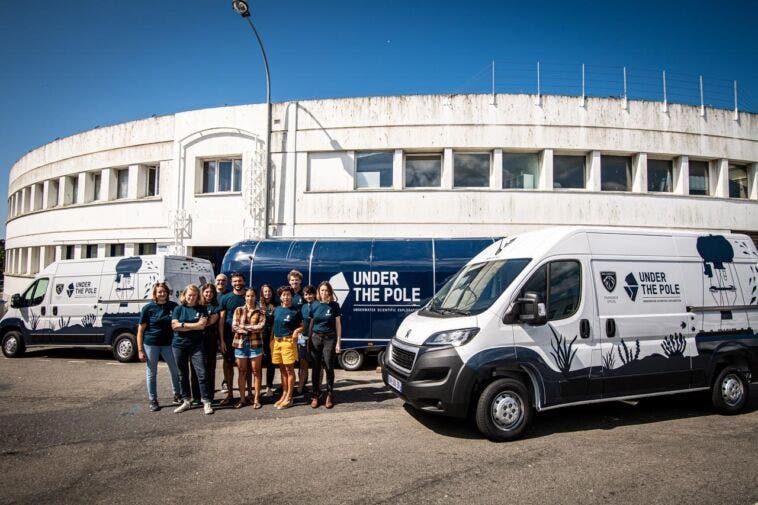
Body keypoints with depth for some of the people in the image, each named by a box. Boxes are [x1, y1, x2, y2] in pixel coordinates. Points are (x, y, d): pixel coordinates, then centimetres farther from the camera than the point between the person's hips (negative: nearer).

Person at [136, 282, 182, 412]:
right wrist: (140, 350, -7)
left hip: (168, 344, 2)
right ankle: (153, 401, 22)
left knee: (175, 371, 8)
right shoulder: (148, 308, -6)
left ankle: (177, 395, 28)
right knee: (151, 373, 8)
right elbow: (140, 330, -4)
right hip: (151, 344, -2)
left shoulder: (173, 306, -1)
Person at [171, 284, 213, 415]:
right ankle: (186, 401, 22)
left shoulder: (202, 309, 2)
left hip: (196, 345, -2)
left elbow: (202, 325, -10)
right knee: (183, 374, 10)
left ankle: (206, 402, -1)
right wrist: (194, 326, -11)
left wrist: (183, 324, -8)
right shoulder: (178, 308, 4)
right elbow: (174, 326, -7)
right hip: (179, 345, 2)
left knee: (201, 373, -7)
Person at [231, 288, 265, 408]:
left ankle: (256, 399, 13)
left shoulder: (260, 312, 4)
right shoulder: (238, 310, 7)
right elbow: (234, 327, -3)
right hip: (240, 344, 1)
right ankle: (242, 399, 18)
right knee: (242, 371, 8)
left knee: (256, 371, 4)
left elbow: (261, 327, -10)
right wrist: (252, 328, -11)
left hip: (255, 344, -1)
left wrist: (243, 326, -10)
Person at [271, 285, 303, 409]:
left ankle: (289, 398, 6)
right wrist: (271, 340, 11)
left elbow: (302, 326, 3)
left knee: (289, 369, 0)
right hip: (276, 341, 5)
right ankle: (284, 395, 24)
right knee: (282, 370, 13)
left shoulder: (295, 311, -3)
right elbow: (273, 325, 18)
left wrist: (297, 331, -17)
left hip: (288, 342, -5)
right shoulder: (276, 310, 11)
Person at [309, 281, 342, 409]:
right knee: (316, 368, 5)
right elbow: (311, 324, 10)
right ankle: (315, 395, 14)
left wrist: (338, 342, -5)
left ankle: (329, 395, 12)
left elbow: (338, 325, 0)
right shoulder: (315, 305, 6)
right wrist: (309, 340, 6)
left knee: (329, 367, 1)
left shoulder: (334, 305, 0)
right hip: (316, 337, 2)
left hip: (329, 338, -2)